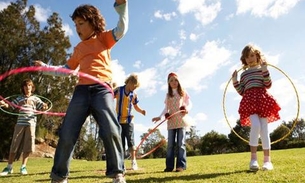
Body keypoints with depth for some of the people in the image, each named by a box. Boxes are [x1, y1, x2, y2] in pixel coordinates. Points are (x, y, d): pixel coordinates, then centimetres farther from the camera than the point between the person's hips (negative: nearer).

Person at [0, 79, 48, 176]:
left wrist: (45, 106, -21)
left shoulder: (35, 98, 12)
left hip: (31, 123, -1)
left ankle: (23, 166, 12)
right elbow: (10, 105, 9)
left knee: (27, 146, 0)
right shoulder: (19, 98, 14)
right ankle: (9, 167, 13)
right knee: (14, 145, 3)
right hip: (20, 123, 1)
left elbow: (43, 107, 4)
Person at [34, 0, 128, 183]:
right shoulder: (79, 48, 25)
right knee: (67, 134, -2)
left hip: (102, 89, -4)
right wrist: (45, 67, 28)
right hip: (81, 91, 5)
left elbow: (121, 29, -4)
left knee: (110, 130, -21)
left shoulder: (104, 38, 13)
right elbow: (67, 68, 31)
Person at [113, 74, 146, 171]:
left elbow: (136, 106, 13)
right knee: (120, 142, 6)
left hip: (128, 120, 1)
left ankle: (133, 162, 3)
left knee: (130, 141, -3)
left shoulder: (134, 94, 3)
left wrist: (141, 111, -6)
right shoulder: (118, 90, -3)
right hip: (118, 120, 0)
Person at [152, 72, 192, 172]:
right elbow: (166, 108, 13)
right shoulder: (168, 95, 13)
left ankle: (181, 165, -1)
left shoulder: (183, 92, 7)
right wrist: (160, 116, 0)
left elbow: (189, 104, 5)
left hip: (181, 121, -3)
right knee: (170, 144, 3)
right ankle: (169, 166, 6)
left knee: (181, 143, -4)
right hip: (171, 122, 3)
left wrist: (187, 109, -18)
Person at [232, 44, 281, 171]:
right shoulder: (244, 74, 21)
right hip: (249, 101, 1)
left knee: (264, 128, -5)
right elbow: (241, 92, 16)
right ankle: (253, 159, -15)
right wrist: (235, 81, 4)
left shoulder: (262, 69, 13)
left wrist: (264, 69, -10)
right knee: (255, 125, -21)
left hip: (262, 100, -1)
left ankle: (267, 160, 3)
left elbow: (268, 85, -2)